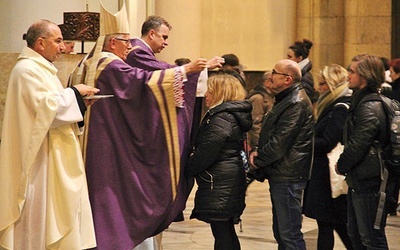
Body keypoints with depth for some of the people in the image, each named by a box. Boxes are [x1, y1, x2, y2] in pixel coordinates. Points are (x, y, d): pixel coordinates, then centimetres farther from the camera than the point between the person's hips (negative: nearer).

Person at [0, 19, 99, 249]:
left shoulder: (39, 68, 17)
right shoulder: (27, 69, -15)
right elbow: (48, 107, -24)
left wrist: (79, 101, 7)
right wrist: (75, 92, -12)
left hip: (52, 157, 10)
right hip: (40, 157, -10)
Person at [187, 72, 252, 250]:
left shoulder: (220, 119, -17)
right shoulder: (235, 115, 15)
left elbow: (206, 152, -20)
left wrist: (188, 169, -6)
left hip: (219, 184, -10)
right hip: (231, 180, 10)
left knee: (221, 231, -6)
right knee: (227, 231, 15)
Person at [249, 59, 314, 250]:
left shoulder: (296, 104, -18)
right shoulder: (286, 100, 17)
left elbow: (280, 142, -21)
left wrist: (257, 160, -7)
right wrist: (259, 152, 4)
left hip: (288, 177, -11)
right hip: (280, 175, 11)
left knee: (289, 234, -7)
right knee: (280, 232, 17)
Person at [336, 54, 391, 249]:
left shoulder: (368, 107, -20)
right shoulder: (361, 101, 14)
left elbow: (357, 145, -23)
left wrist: (341, 166, -7)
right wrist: (344, 165, 10)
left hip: (368, 185, -11)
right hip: (358, 182, 11)